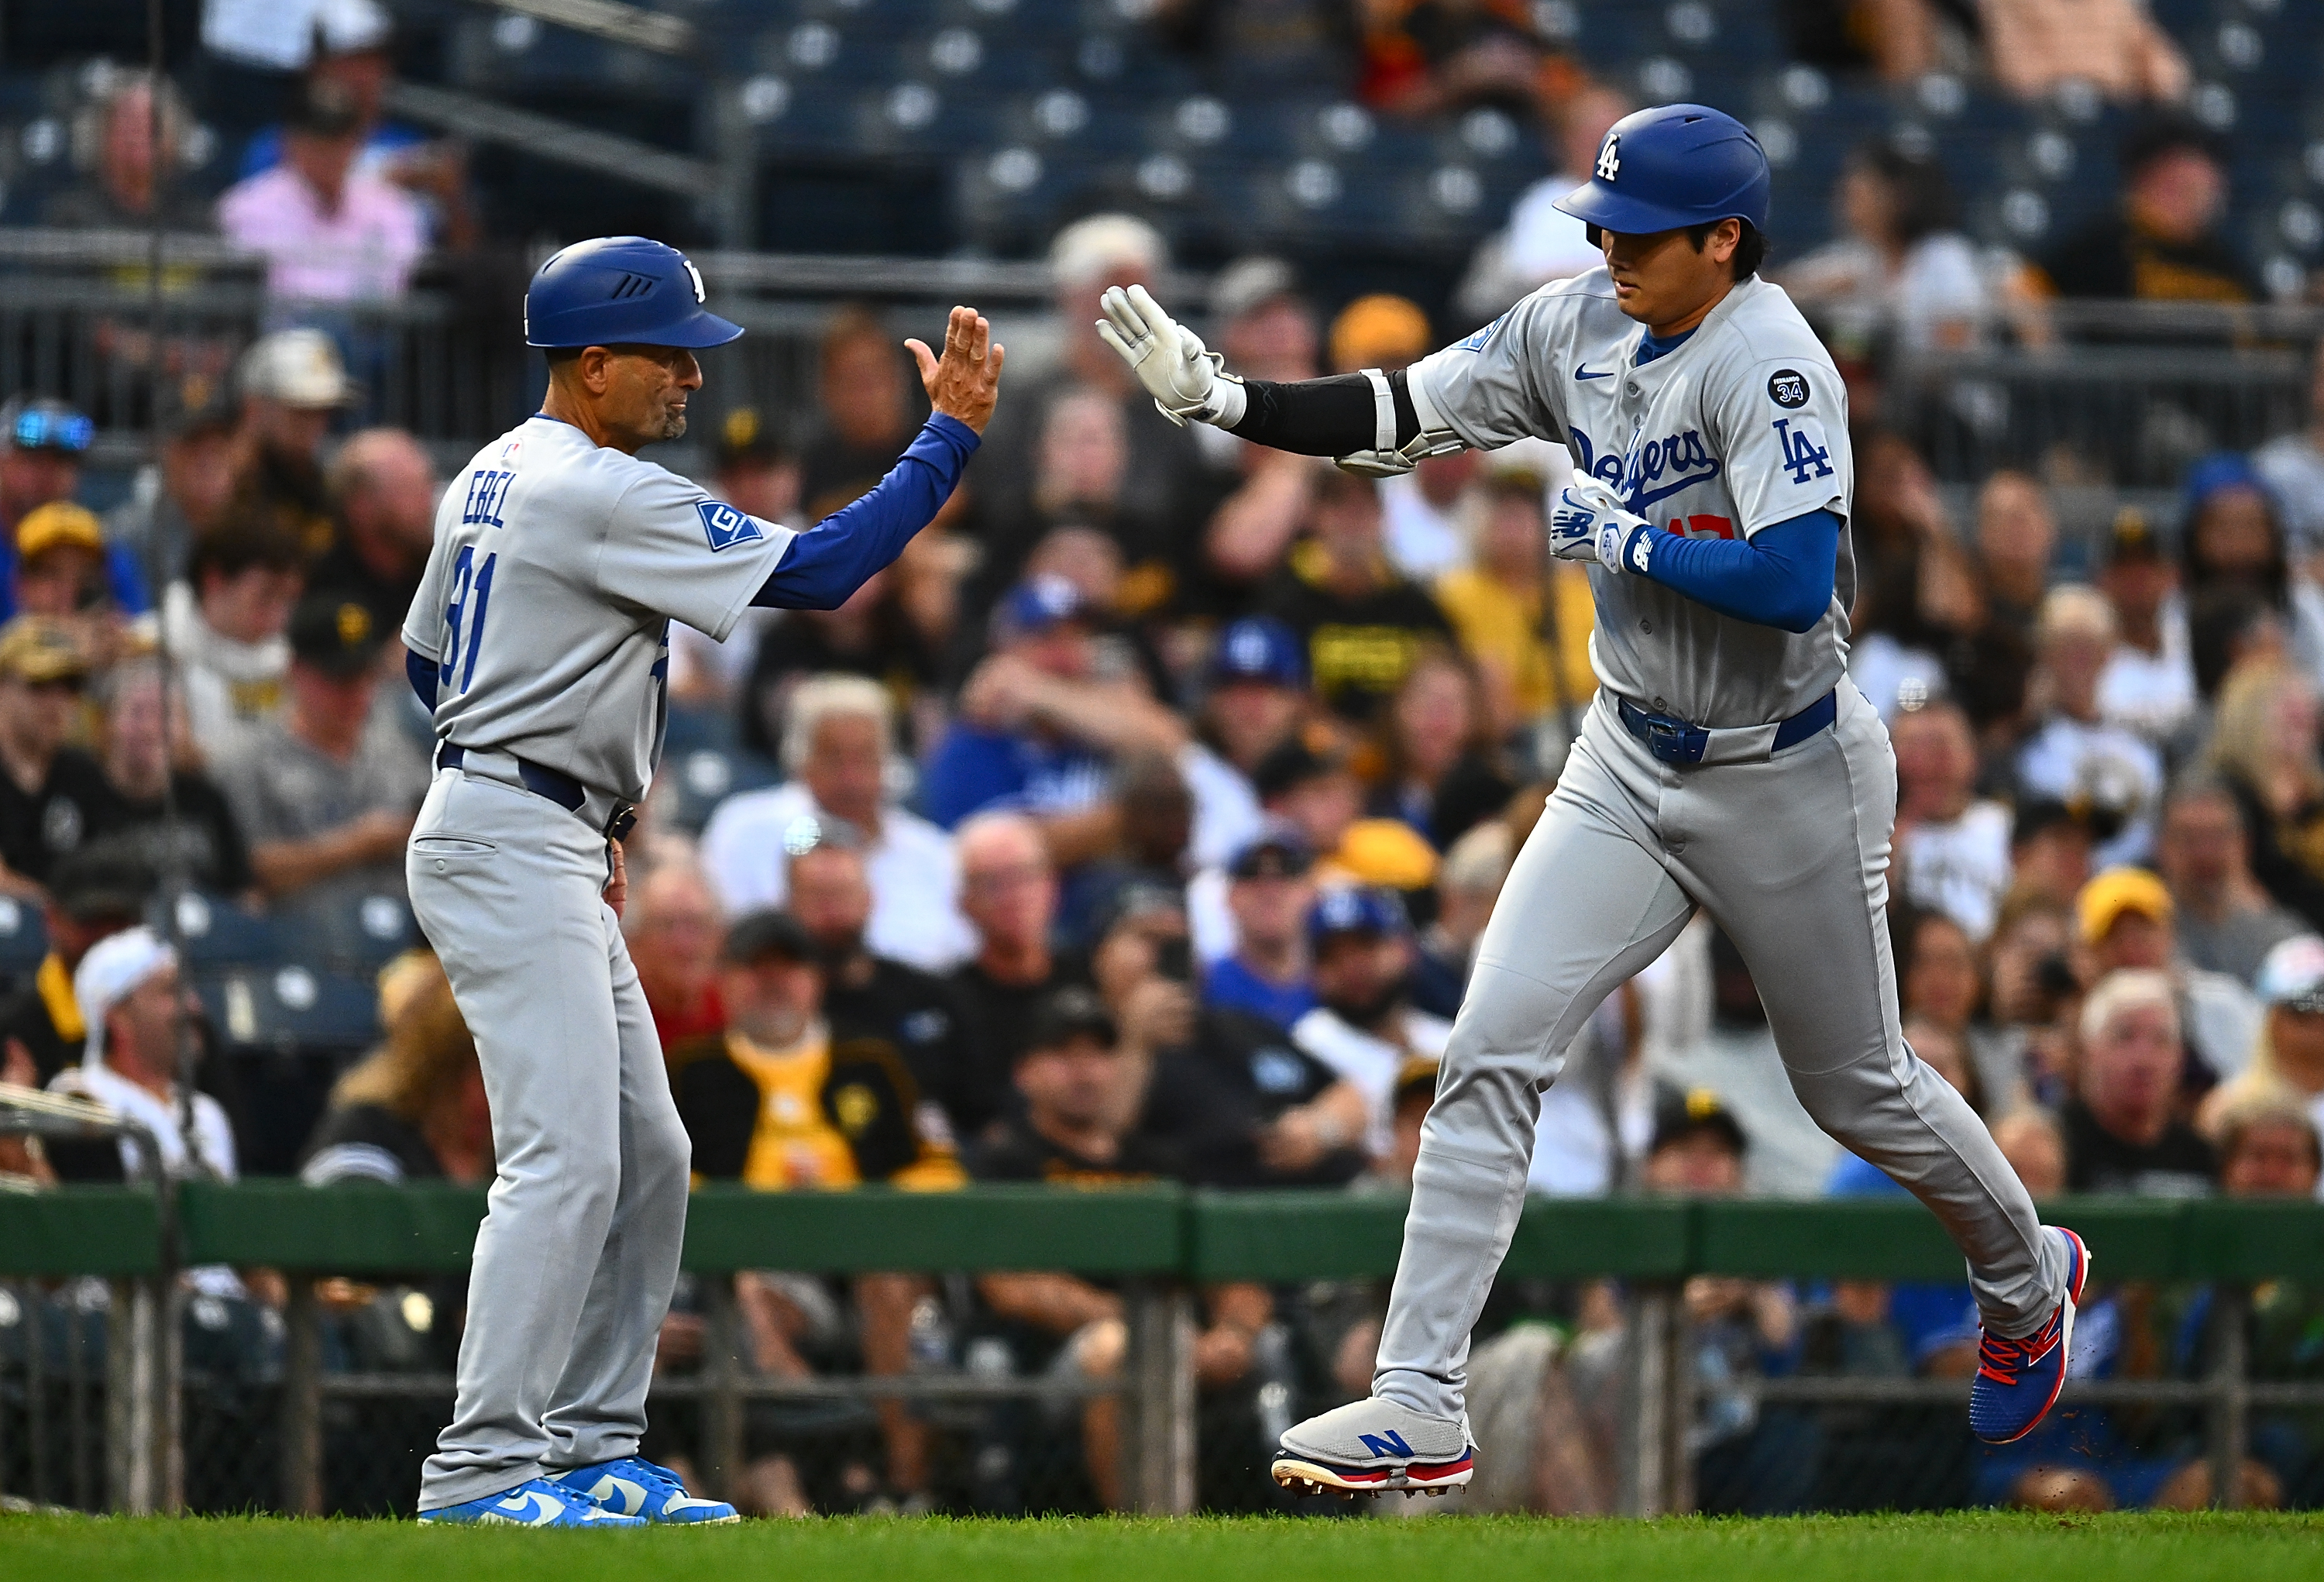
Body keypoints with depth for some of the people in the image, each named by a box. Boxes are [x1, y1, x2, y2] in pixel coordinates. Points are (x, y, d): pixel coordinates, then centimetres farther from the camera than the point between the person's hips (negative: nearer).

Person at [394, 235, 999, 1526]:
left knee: (646, 1160, 12)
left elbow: (426, 659, 23)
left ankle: (591, 1450, 14)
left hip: (556, 860, 11)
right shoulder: (601, 495, -16)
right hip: (514, 851, -11)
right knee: (566, 1161, -16)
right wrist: (950, 434, -14)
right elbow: (815, 572, -19)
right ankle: (483, 1475, -18)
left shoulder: (491, 480, 15)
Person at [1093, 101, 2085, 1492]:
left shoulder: (1769, 362, -24)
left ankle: (2028, 1282, 43)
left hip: (1787, 782, -6)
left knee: (1857, 1090, 13)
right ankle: (1419, 1413, -9)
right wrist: (1218, 396, -13)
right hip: (1631, 770, 6)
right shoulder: (1579, 328, -2)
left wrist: (1621, 539, -24)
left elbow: (1794, 584, -35)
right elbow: (1395, 419, 0)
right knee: (1492, 1057, -8)